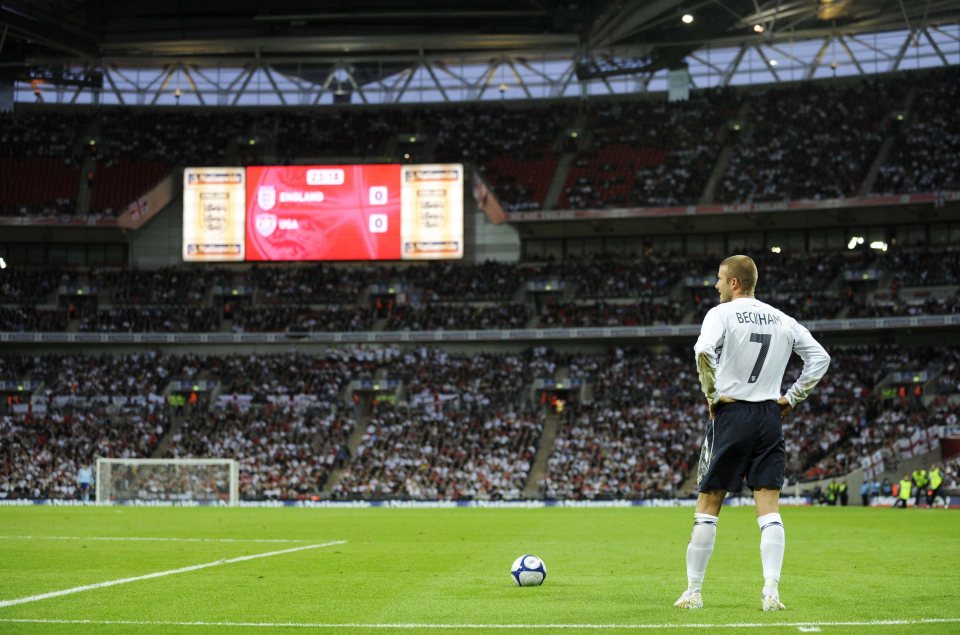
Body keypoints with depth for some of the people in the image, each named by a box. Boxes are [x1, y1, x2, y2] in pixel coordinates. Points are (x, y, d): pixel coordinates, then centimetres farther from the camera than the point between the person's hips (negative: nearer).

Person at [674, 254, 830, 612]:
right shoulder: (782, 320, 10)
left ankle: (693, 592, 8)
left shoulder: (722, 314, -5)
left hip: (731, 413, -4)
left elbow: (704, 351, -23)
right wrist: (793, 397, 11)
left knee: (707, 507, 4)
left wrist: (712, 395, -12)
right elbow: (820, 358, 10)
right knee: (769, 509, 3)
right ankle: (771, 592, -7)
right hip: (770, 417, 4)